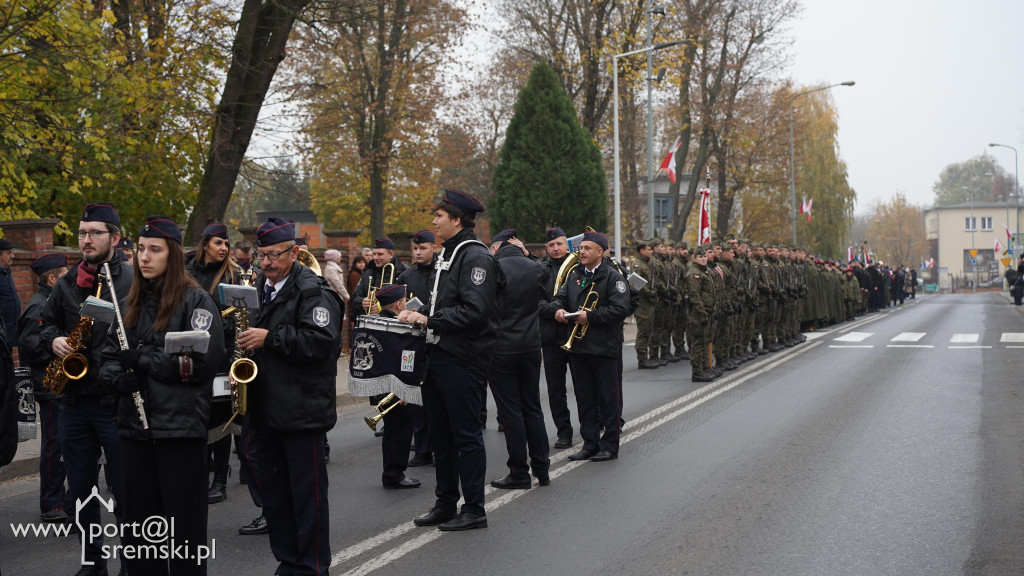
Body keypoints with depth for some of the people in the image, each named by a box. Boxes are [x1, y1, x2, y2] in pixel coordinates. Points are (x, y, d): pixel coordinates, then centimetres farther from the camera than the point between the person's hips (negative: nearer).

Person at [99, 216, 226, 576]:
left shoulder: (195, 300, -4)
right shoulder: (132, 303, 15)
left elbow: (205, 360, -15)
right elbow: (111, 355, 16)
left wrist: (144, 360, -15)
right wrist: (117, 375, -7)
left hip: (181, 425, -6)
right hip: (135, 425, 6)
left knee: (184, 522, 1)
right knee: (137, 522, 10)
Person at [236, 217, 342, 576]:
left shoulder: (314, 292, -10)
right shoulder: (260, 291, 15)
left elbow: (321, 341, -23)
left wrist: (270, 338, -23)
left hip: (302, 409, -8)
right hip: (266, 409, 8)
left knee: (308, 493, -1)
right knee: (273, 492, 13)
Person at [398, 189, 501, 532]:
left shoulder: (476, 257, -14)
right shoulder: (447, 255, 16)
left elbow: (474, 311, -24)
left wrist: (430, 320, -20)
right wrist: (418, 314, 7)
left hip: (463, 361, -10)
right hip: (438, 355, 10)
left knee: (467, 435, -2)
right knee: (441, 435, 15)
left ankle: (474, 510, 7)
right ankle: (445, 504, 24)